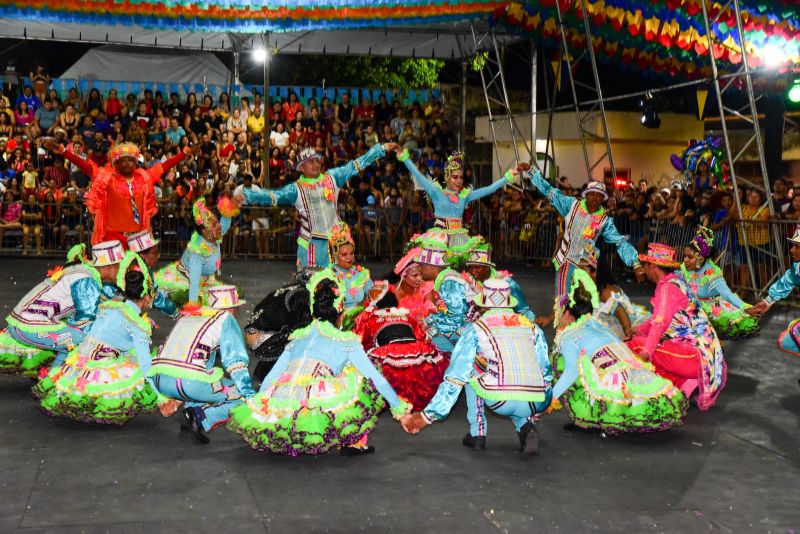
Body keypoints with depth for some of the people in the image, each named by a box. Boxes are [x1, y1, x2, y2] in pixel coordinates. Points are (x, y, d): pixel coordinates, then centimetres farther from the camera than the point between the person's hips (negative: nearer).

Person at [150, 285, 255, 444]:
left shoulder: (187, 316, 28)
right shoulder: (225, 318, 11)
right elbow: (235, 361, 2)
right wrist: (250, 396, 4)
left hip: (158, 381, 7)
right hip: (190, 382, -7)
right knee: (243, 395, 4)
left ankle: (191, 408, 8)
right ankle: (202, 418, -17)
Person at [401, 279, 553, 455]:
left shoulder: (476, 329, 11)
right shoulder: (531, 327, 20)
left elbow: (455, 377, 8)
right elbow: (546, 372, 25)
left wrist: (427, 415, 14)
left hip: (500, 401, -3)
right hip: (534, 405, 3)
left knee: (469, 371, 25)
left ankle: (477, 433, 20)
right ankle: (526, 427, 10)